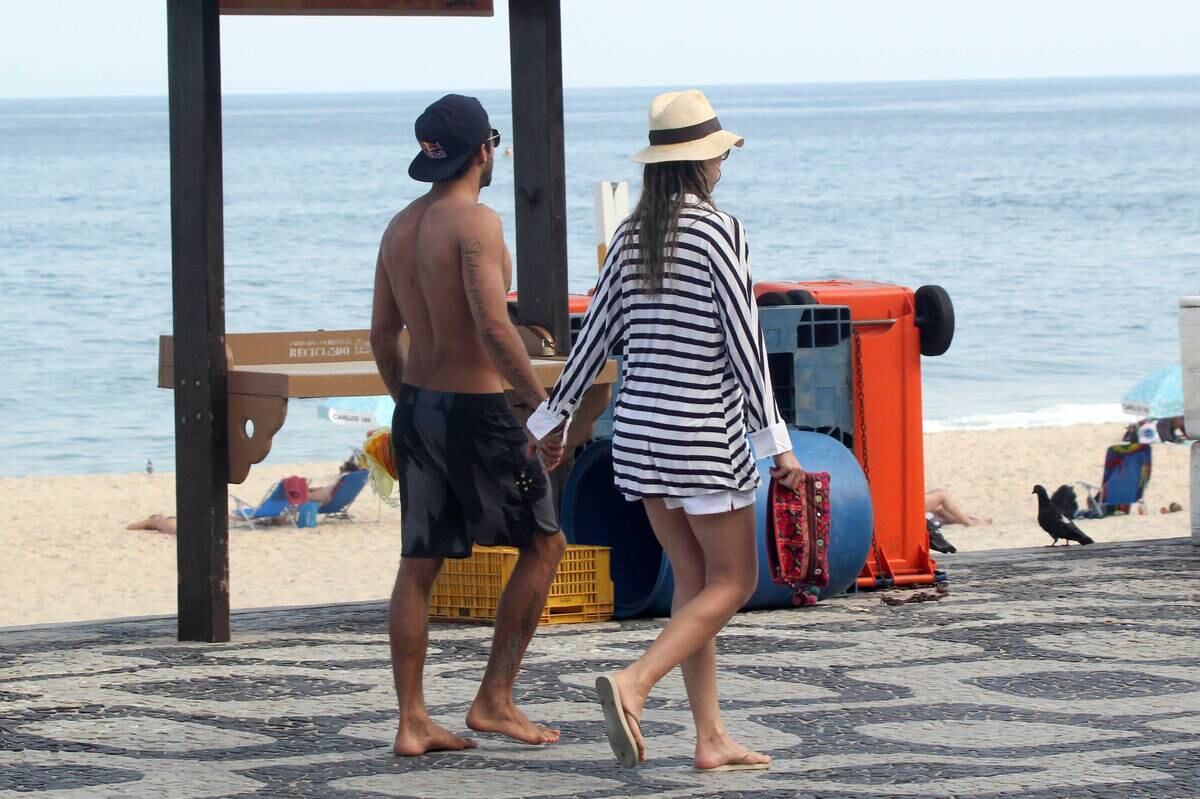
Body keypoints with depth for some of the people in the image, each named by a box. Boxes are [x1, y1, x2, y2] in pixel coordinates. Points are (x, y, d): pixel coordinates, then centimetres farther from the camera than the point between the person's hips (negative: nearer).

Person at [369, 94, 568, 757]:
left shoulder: (400, 227, 9)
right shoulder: (475, 221, -15)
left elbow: (382, 335, 13)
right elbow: (494, 327, -23)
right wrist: (546, 409, -18)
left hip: (416, 406, 8)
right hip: (476, 409, -8)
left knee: (418, 565, 8)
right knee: (543, 546, 7)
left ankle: (411, 721, 7)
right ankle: (494, 700, 5)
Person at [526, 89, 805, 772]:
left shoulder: (632, 237, 6)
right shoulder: (720, 232, -12)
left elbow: (597, 333, 10)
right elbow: (744, 344, -13)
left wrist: (556, 417, 21)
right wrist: (776, 441, -10)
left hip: (641, 428, 7)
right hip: (703, 433, -7)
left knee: (694, 578, 13)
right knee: (734, 580, 3)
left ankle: (712, 739, 12)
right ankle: (633, 683, -17)